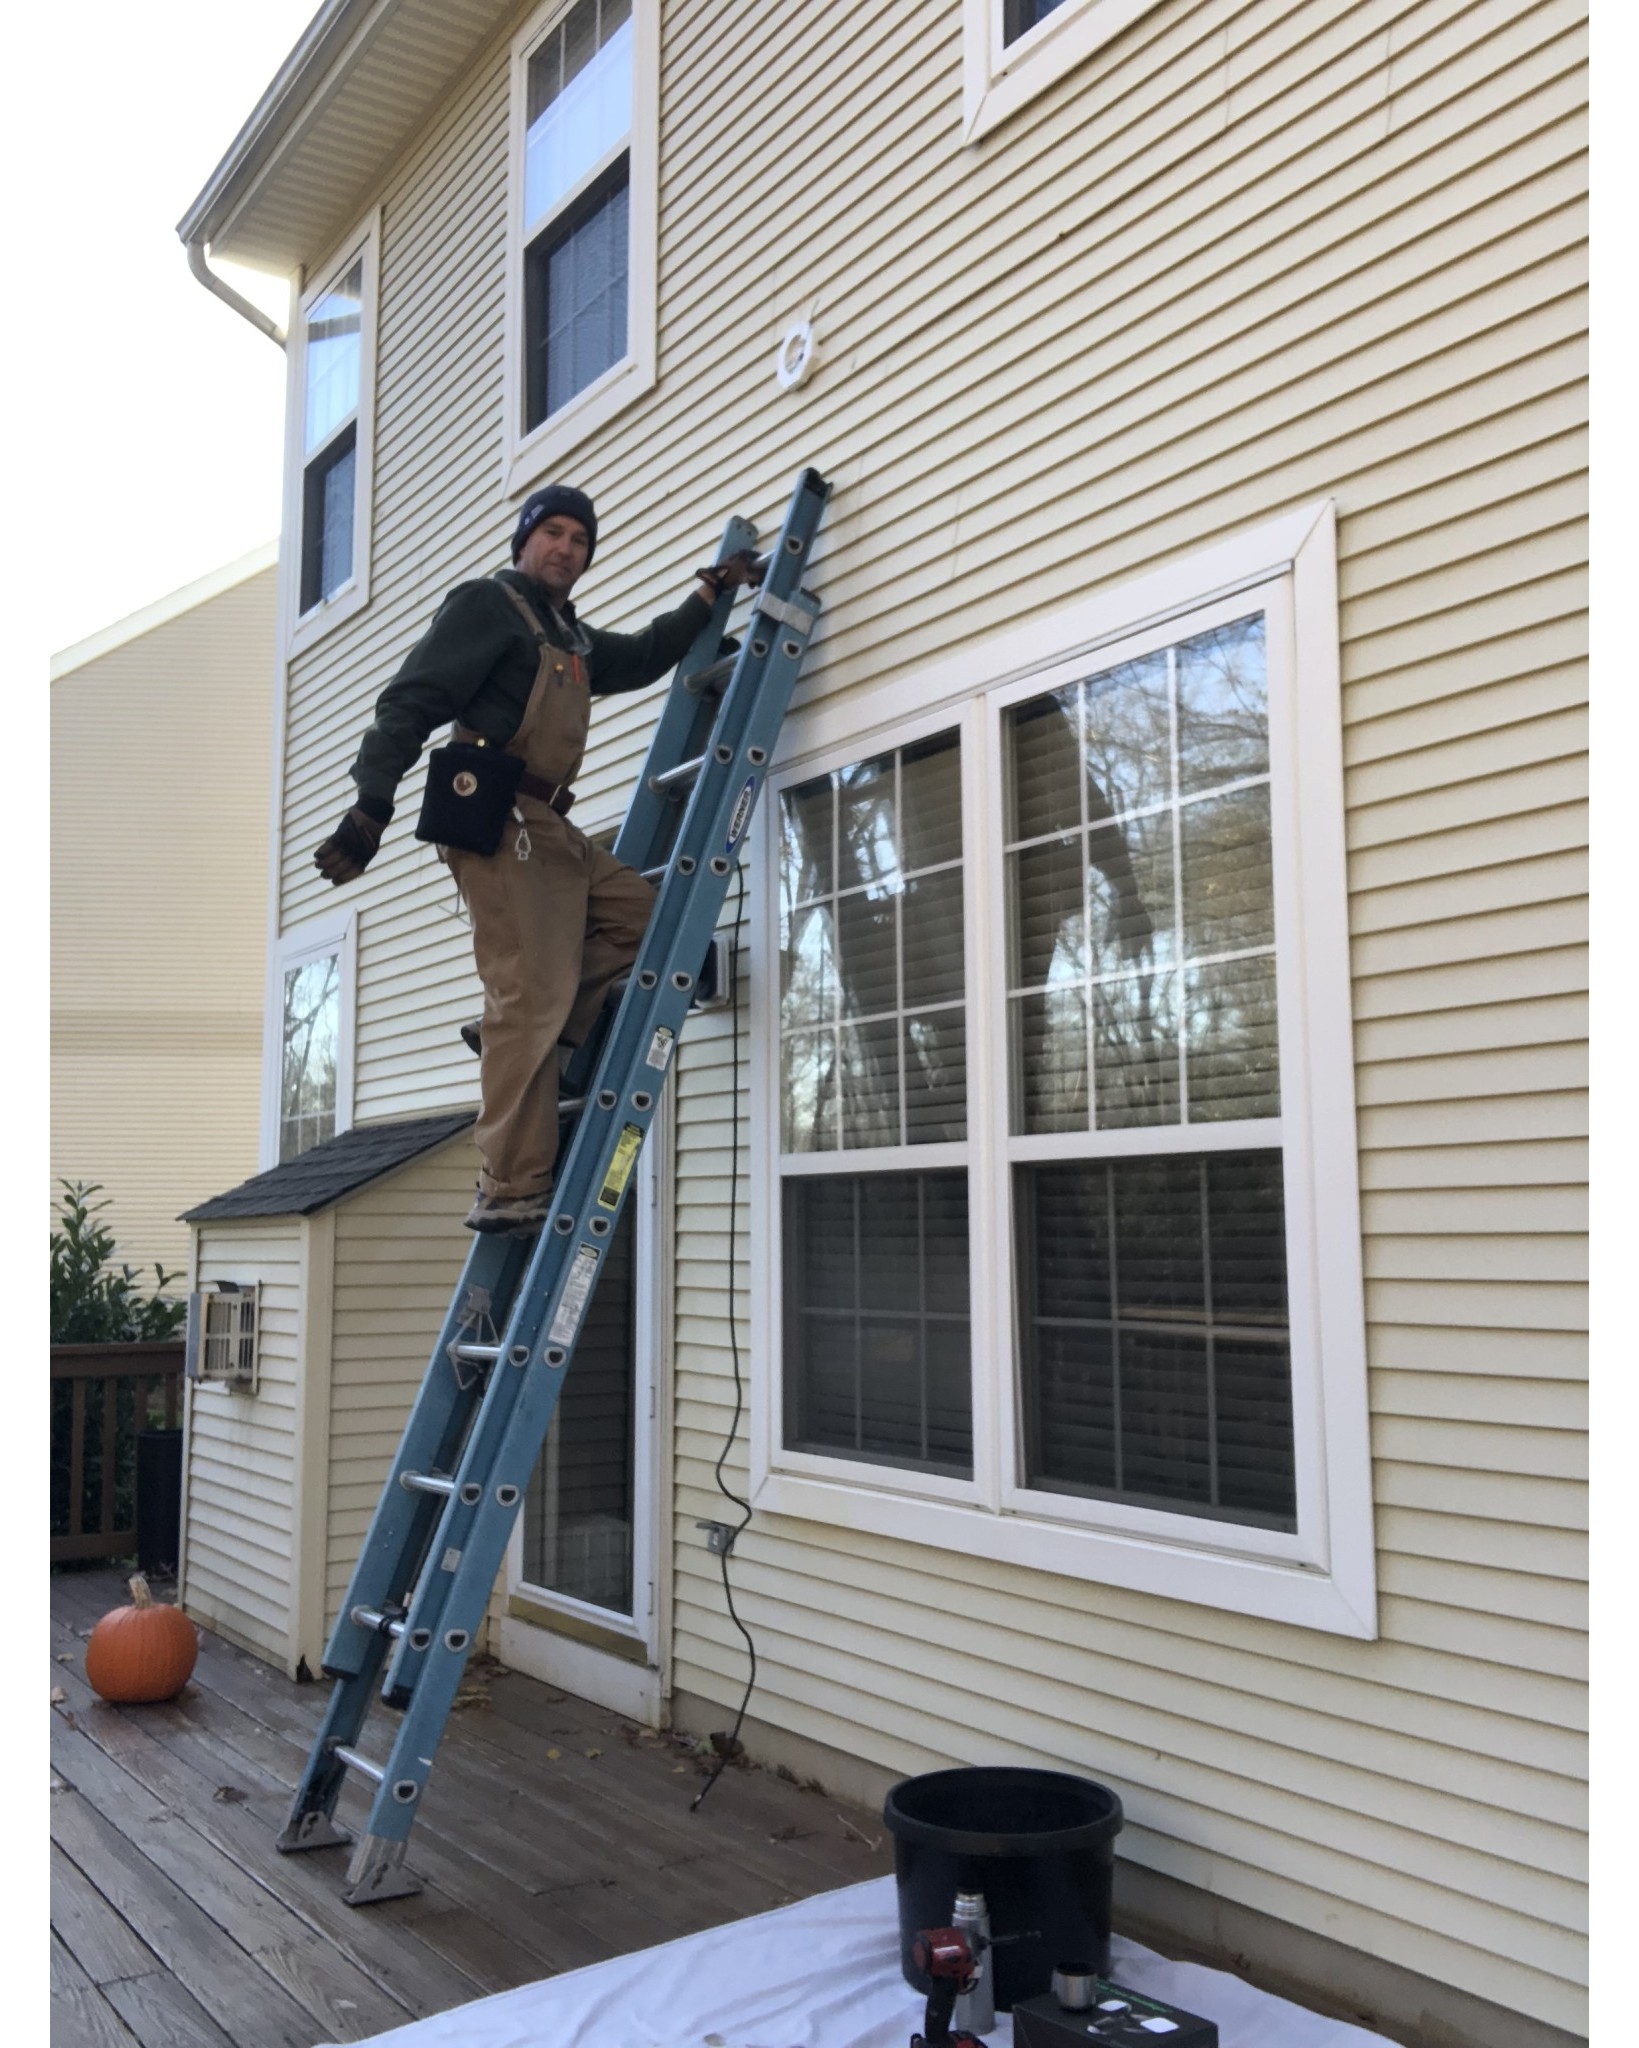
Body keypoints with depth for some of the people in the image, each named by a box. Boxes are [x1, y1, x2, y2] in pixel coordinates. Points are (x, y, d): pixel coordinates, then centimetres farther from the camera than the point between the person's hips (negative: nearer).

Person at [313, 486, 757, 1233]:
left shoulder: (571, 637, 26)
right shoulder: (487, 604, 0)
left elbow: (642, 657, 42)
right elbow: (409, 702, -9)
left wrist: (710, 593, 38)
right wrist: (371, 806, -20)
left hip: (548, 832, 9)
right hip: (498, 824, -9)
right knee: (531, 999, -13)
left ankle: (510, 1035, 0)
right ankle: (510, 1190, -11)